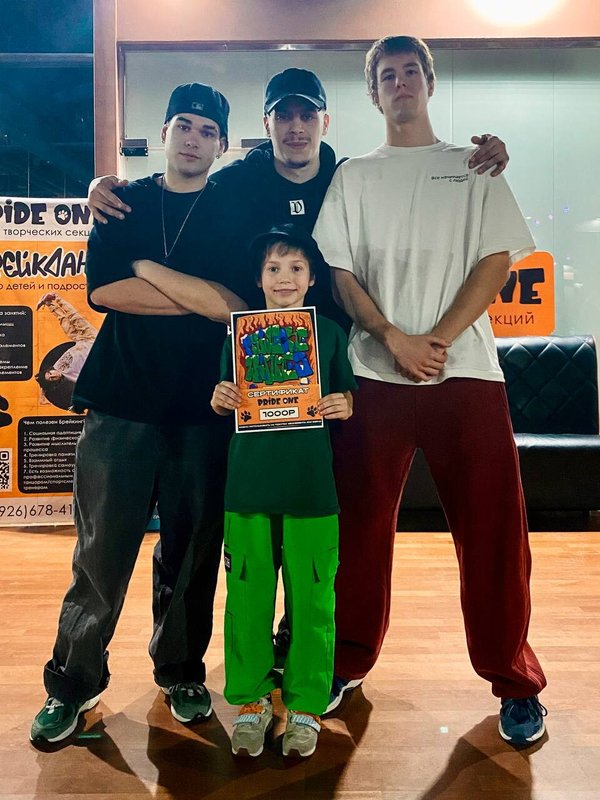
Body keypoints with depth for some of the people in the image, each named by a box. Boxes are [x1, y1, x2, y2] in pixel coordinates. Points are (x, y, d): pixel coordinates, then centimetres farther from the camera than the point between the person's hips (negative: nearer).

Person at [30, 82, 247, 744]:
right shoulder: (124, 203, 11)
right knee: (103, 548, 2)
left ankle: (182, 671, 27)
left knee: (192, 549, 7)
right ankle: (73, 681, 21)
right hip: (121, 399, 0)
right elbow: (103, 288, -5)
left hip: (204, 406, 0)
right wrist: (204, 300, -8)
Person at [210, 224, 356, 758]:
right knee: (248, 593, 6)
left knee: (311, 596, 3)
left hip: (311, 484, -1)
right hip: (249, 481, 1)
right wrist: (219, 400, -9)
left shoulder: (328, 332, 6)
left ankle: (306, 704, 21)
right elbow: (227, 404, 12)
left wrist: (343, 406, -10)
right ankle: (251, 699, 24)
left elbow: (346, 397, 11)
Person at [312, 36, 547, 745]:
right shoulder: (354, 176, 15)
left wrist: (438, 340, -11)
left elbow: (497, 260, 3)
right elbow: (338, 270, 6)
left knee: (491, 528, 1)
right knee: (361, 523, 5)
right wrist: (396, 338, -10)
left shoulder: (474, 168, 14)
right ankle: (349, 661, 24)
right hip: (375, 372, 1)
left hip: (465, 371, 0)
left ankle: (513, 680, 19)